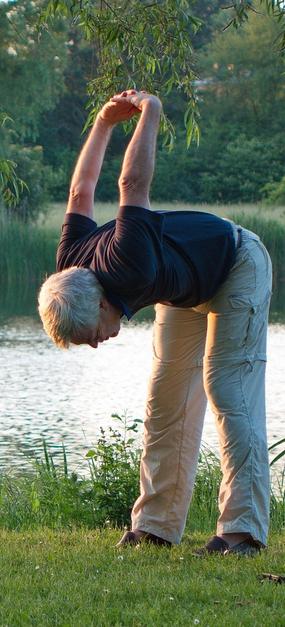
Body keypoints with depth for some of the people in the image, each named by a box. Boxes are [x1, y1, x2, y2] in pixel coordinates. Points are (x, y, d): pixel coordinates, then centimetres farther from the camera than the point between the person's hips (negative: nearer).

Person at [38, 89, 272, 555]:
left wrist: (149, 114, -23)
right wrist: (105, 122, 4)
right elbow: (81, 192, -2)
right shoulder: (70, 267, -18)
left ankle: (243, 530, -22)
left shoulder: (128, 268, -42)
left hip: (237, 267, -8)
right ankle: (156, 526, 4)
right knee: (166, 403, 2)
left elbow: (133, 184, -38)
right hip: (186, 289, 8)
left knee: (229, 392, -18)